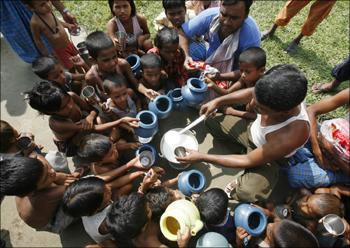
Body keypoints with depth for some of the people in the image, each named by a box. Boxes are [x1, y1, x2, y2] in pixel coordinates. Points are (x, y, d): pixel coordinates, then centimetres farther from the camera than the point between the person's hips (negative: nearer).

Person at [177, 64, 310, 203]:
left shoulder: (291, 135, -43)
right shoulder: (279, 94, -31)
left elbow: (249, 161, -31)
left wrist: (202, 157, -28)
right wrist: (218, 101, -17)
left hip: (267, 156, -5)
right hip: (252, 130, 5)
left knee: (249, 193, -30)